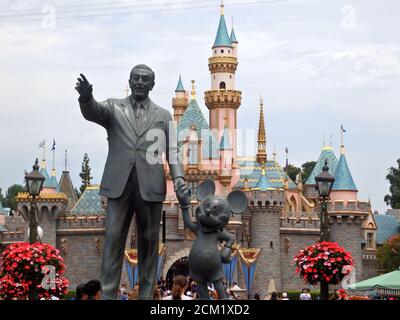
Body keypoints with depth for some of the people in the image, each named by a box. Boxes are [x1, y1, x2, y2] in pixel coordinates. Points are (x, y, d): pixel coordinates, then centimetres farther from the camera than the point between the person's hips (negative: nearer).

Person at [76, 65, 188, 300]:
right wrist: (86, 97, -35)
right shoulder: (114, 108, 10)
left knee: (148, 242, 3)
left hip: (150, 186, 1)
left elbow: (172, 151, 9)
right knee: (113, 240, -3)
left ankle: (146, 296, 8)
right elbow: (92, 112, -11)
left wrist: (179, 179, -8)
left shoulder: (164, 116, 13)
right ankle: (108, 295, -2)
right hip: (119, 184, -1)